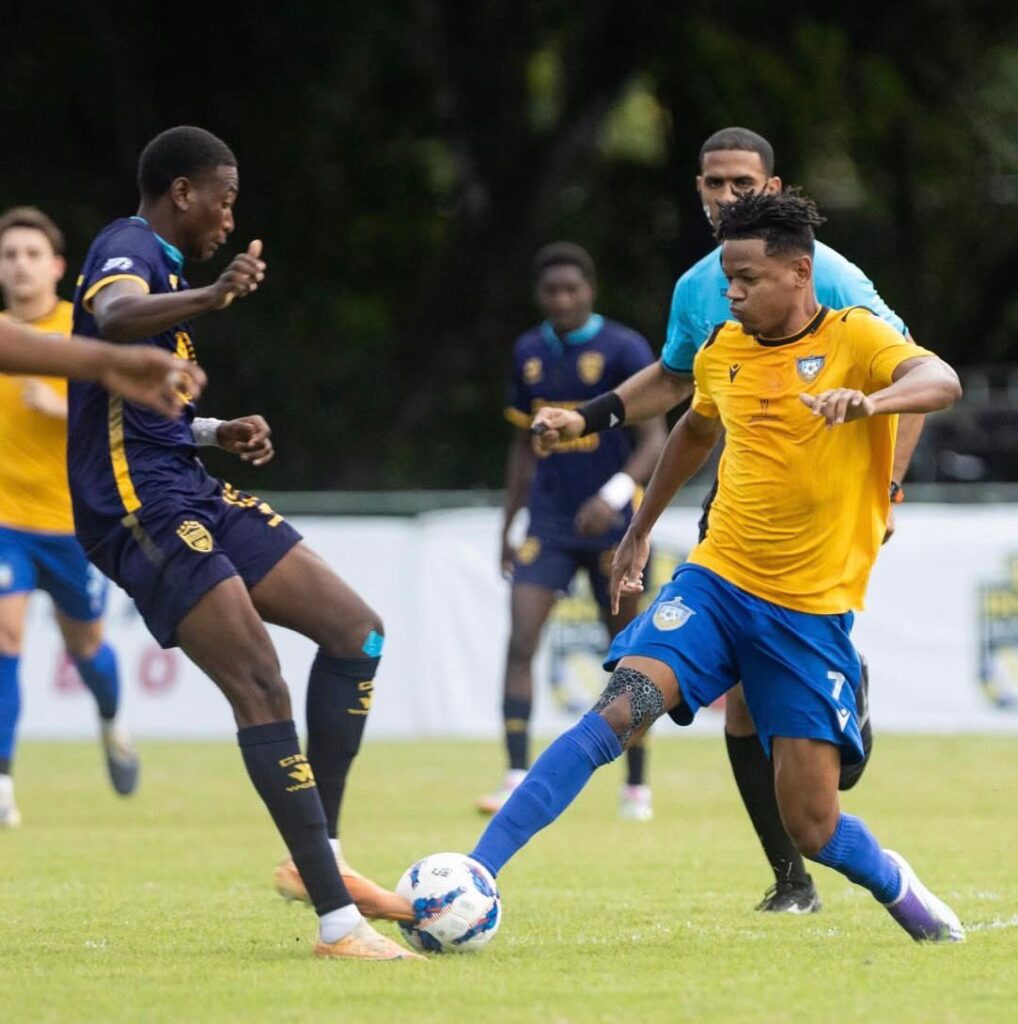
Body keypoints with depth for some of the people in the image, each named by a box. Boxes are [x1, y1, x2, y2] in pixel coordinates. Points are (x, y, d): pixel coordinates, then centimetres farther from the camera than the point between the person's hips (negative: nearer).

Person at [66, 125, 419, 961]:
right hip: (143, 506, -10)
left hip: (188, 496, 10)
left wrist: (215, 434, 19)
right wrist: (211, 298, -53)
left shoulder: (159, 263, 22)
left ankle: (318, 858, 8)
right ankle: (336, 920, -19)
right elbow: (113, 315, -37)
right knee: (261, 688, -17)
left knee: (356, 629, 6)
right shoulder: (130, 250, -9)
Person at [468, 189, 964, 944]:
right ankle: (475, 877, -27)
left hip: (812, 612, -3)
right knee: (620, 709, -23)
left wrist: (868, 402, -49)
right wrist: (639, 532, 34)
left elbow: (941, 382, -29)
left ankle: (898, 888, 30)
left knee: (812, 829, -4)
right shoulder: (724, 352, 6)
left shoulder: (854, 339, -8)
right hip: (717, 581, 3)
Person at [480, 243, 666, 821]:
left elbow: (655, 439, -13)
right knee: (520, 643, -13)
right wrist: (508, 527, 15)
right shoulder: (529, 353, 8)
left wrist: (616, 494, -30)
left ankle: (637, 787, 17)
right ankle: (518, 779, -15)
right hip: (549, 527, 3)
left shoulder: (624, 350, -7)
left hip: (613, 528, -3)